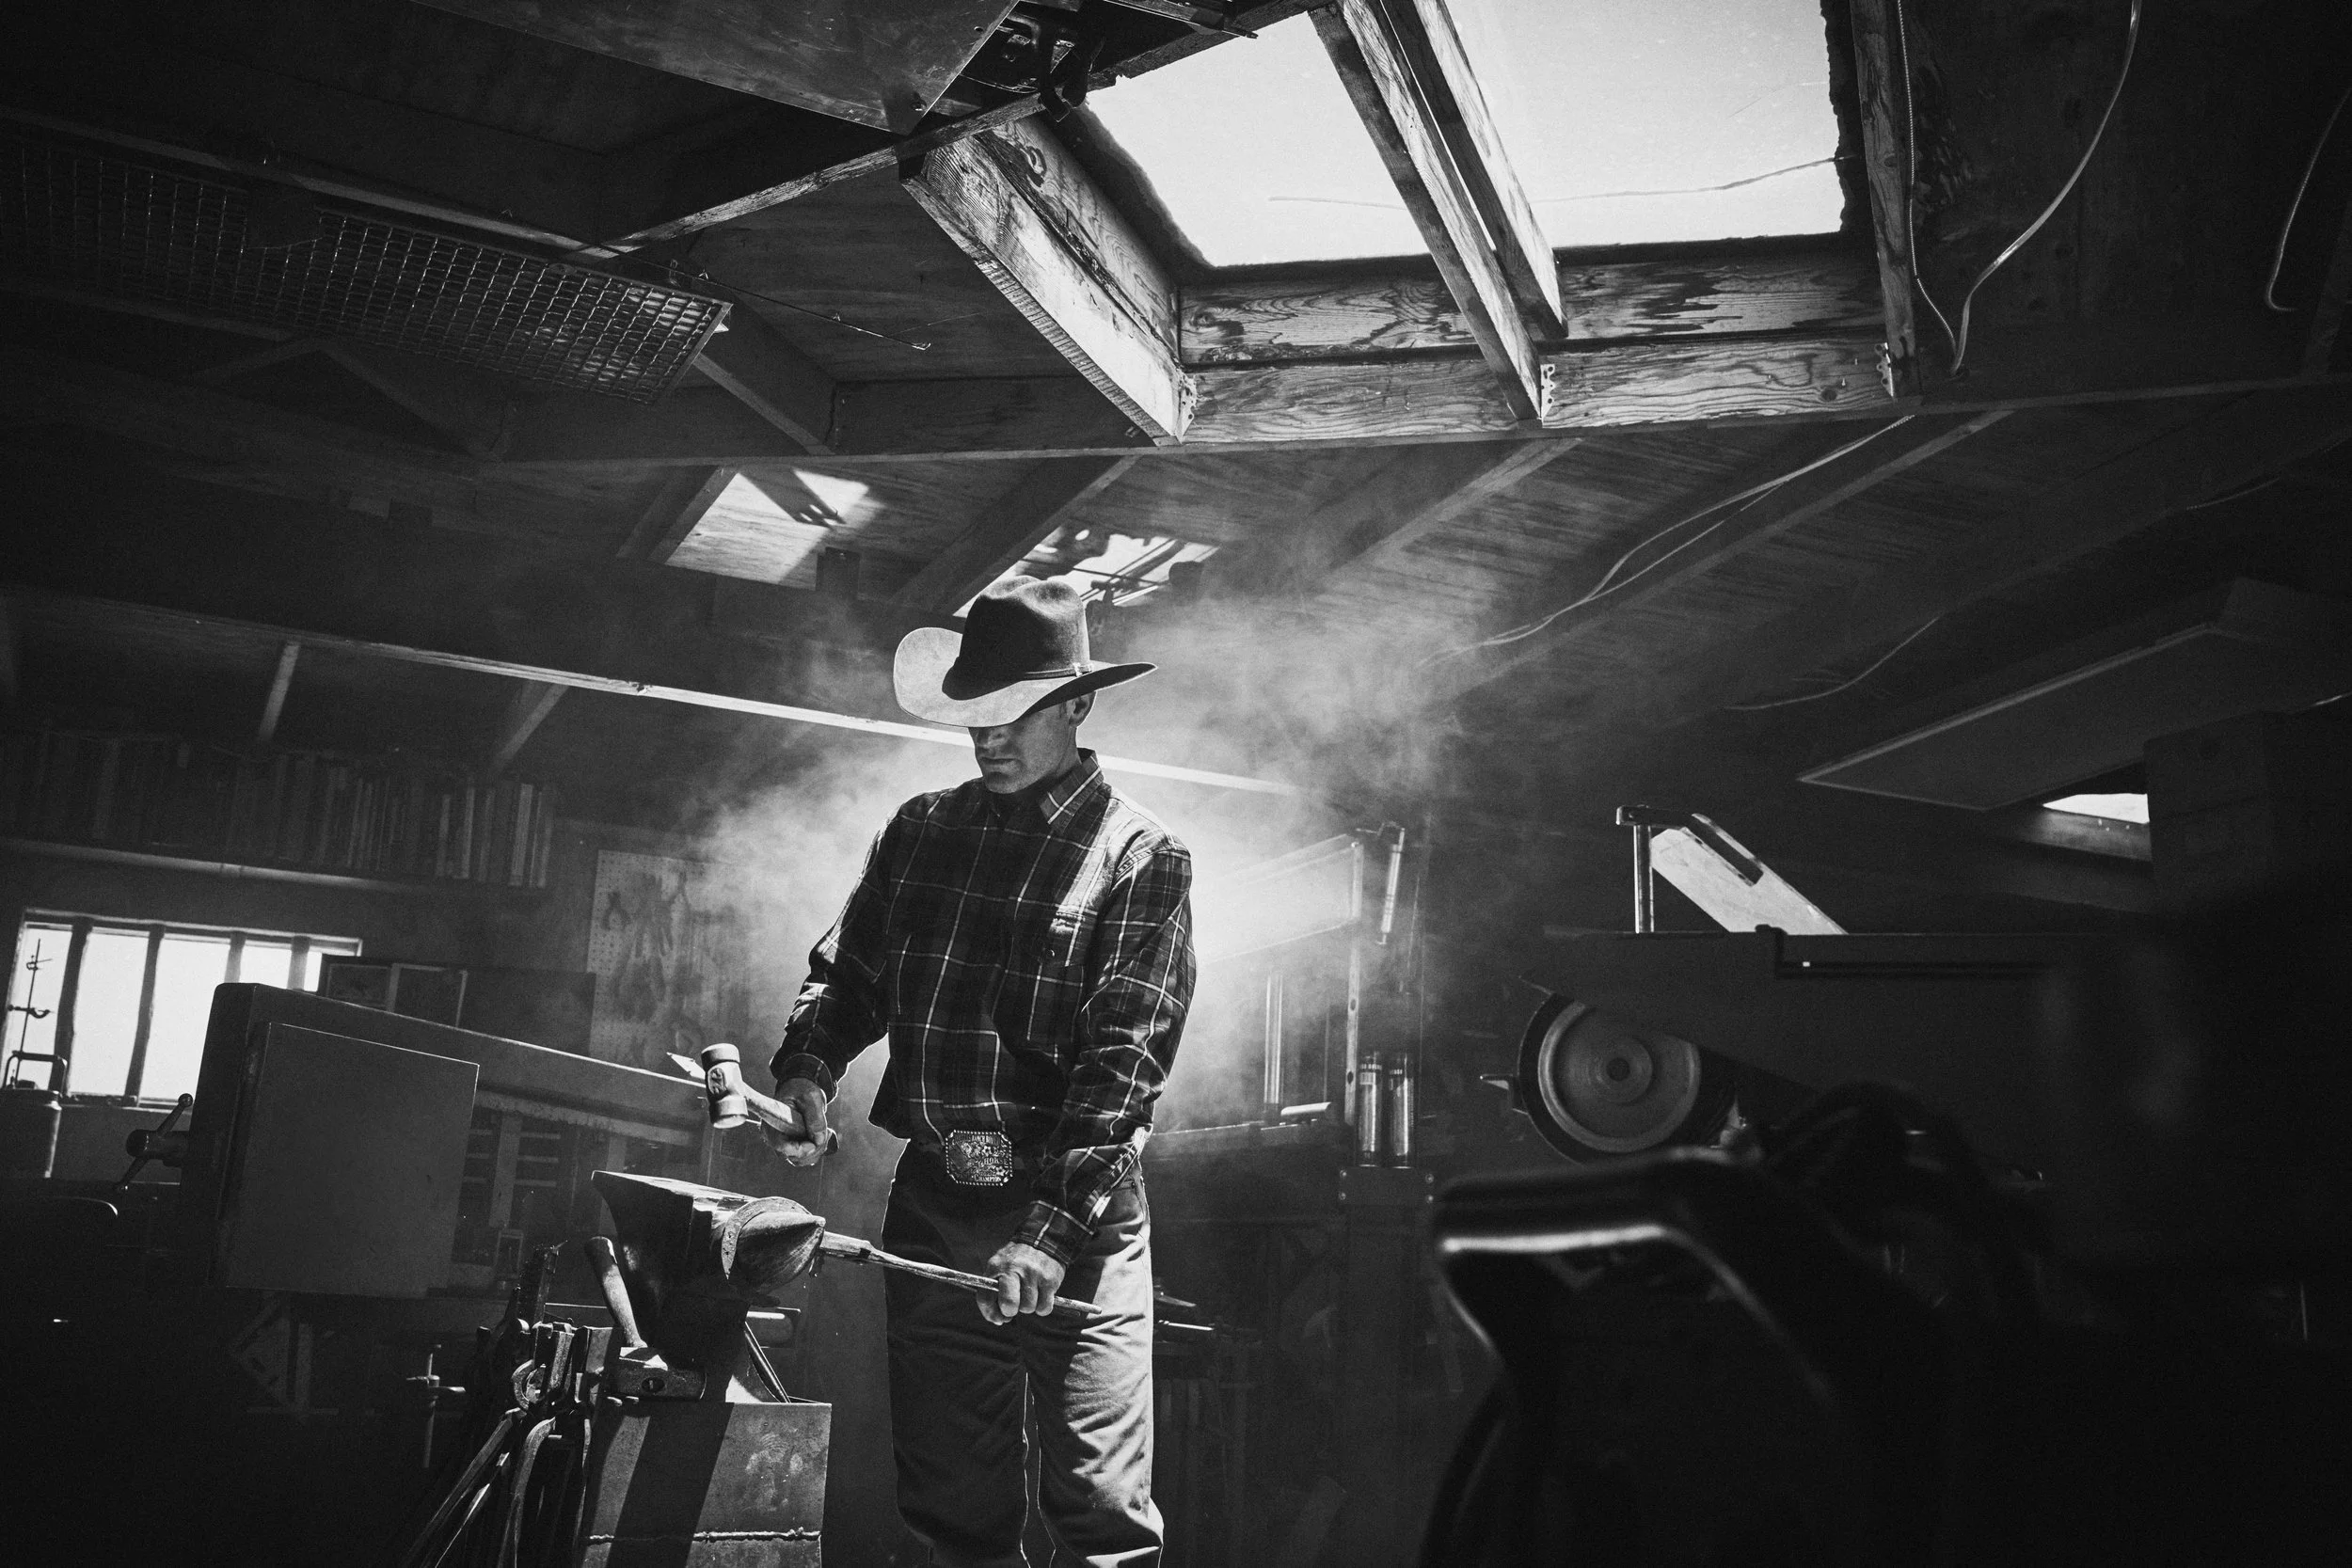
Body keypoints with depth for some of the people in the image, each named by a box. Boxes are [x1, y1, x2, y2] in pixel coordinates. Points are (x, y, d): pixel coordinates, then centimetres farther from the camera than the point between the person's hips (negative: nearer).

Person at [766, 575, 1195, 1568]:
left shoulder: (1139, 855, -5)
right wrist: (806, 1067, -7)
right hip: (932, 1202, 5)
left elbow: (1125, 1053, -13)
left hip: (1078, 1218, -4)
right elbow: (847, 969, 15)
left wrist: (1054, 1226, -21)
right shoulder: (921, 831, 11)